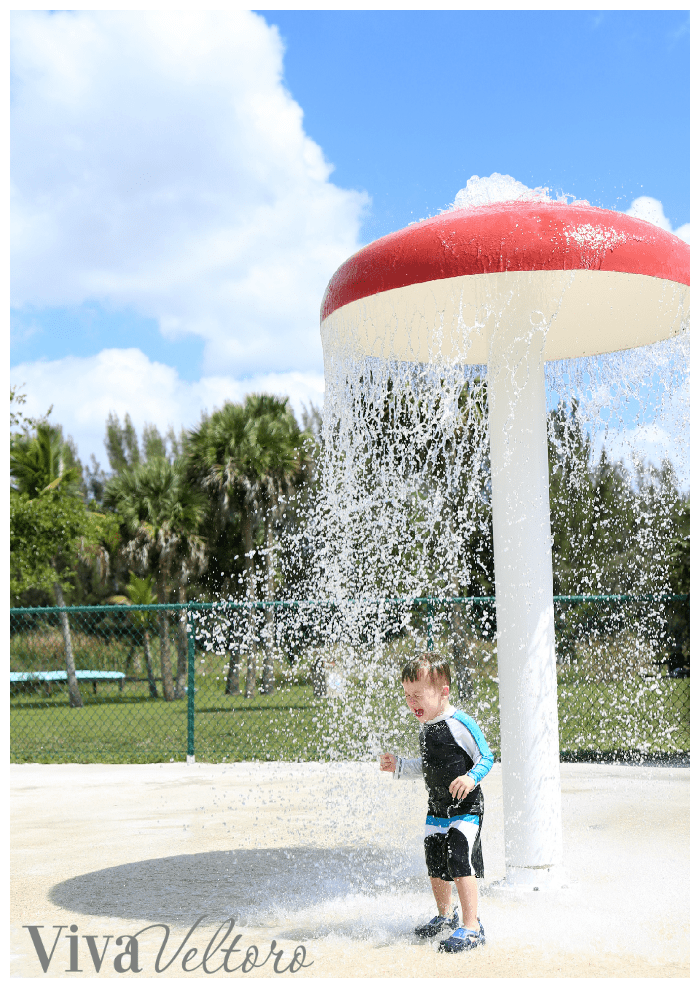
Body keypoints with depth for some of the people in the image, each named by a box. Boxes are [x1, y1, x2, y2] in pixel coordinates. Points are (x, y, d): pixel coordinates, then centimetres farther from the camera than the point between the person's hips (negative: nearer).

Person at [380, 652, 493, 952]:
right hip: (437, 809, 8)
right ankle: (445, 916, 39)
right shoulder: (425, 726, 6)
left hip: (466, 807, -8)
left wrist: (471, 777, -32)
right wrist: (399, 766, 11)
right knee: (435, 866, 16)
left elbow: (486, 757, -15)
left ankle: (472, 928, -5)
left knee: (461, 863, -14)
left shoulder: (461, 724, -19)